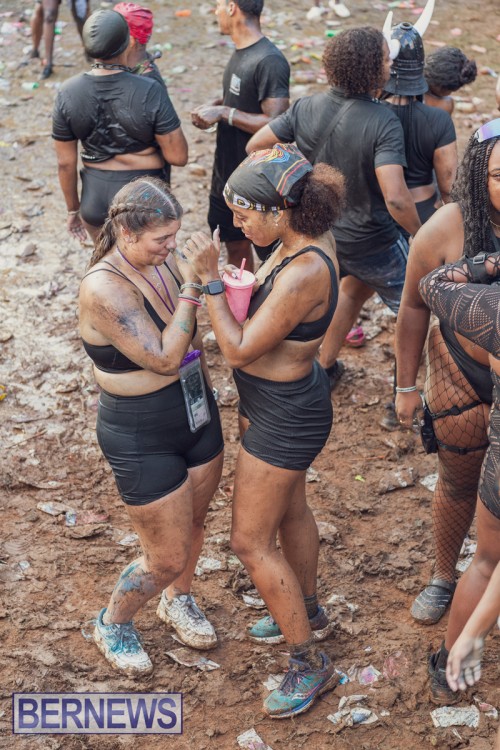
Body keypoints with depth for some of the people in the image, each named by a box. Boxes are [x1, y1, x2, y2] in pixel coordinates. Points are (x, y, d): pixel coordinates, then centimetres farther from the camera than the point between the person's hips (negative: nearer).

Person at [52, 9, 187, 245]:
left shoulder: (68, 93, -10)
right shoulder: (150, 92, -21)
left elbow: (65, 162, -3)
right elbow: (178, 156, -17)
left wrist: (73, 209, 11)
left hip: (95, 197, 3)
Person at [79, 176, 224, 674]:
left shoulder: (162, 262, -5)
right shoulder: (103, 288, -27)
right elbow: (164, 357, -30)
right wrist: (193, 285, -29)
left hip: (196, 414, 7)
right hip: (140, 437, -7)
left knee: (193, 523, 25)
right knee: (168, 558, 5)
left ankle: (178, 600, 54)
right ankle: (113, 623, 35)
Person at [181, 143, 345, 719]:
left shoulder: (303, 273, -34)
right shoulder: (308, 237, -6)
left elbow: (239, 350, -27)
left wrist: (211, 278, -25)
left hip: (284, 415, -10)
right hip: (281, 401, 10)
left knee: (250, 541, 2)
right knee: (289, 510, 27)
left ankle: (310, 664, 17)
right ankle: (307, 614, 50)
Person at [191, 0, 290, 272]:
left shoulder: (269, 61, -24)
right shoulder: (240, 52, 5)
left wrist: (224, 113, -25)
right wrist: (213, 106, 0)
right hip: (227, 174, 9)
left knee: (270, 254, 6)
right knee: (235, 246, 23)